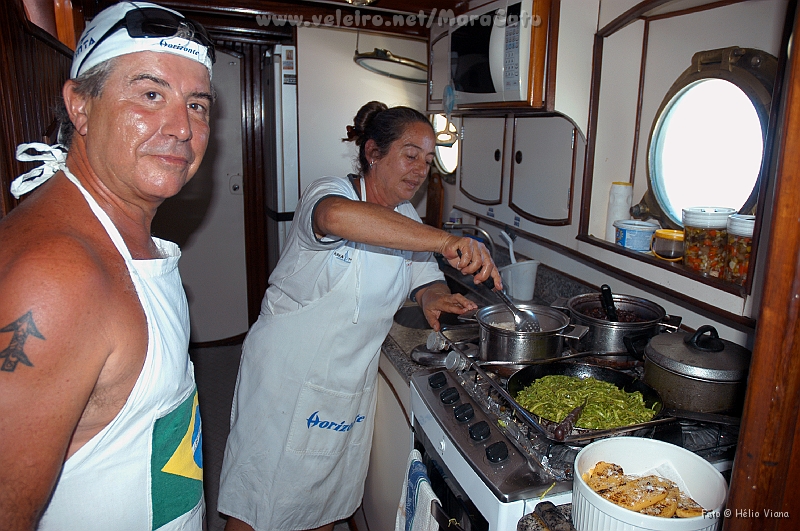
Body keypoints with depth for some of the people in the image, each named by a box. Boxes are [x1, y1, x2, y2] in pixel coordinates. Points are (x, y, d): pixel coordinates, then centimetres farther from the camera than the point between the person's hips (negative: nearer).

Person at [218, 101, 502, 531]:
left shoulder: (408, 222, 5)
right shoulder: (328, 192, -19)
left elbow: (425, 280, 4)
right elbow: (336, 216, -43)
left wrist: (434, 298, -21)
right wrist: (445, 242, -50)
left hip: (351, 388, 6)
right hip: (288, 378, -6)